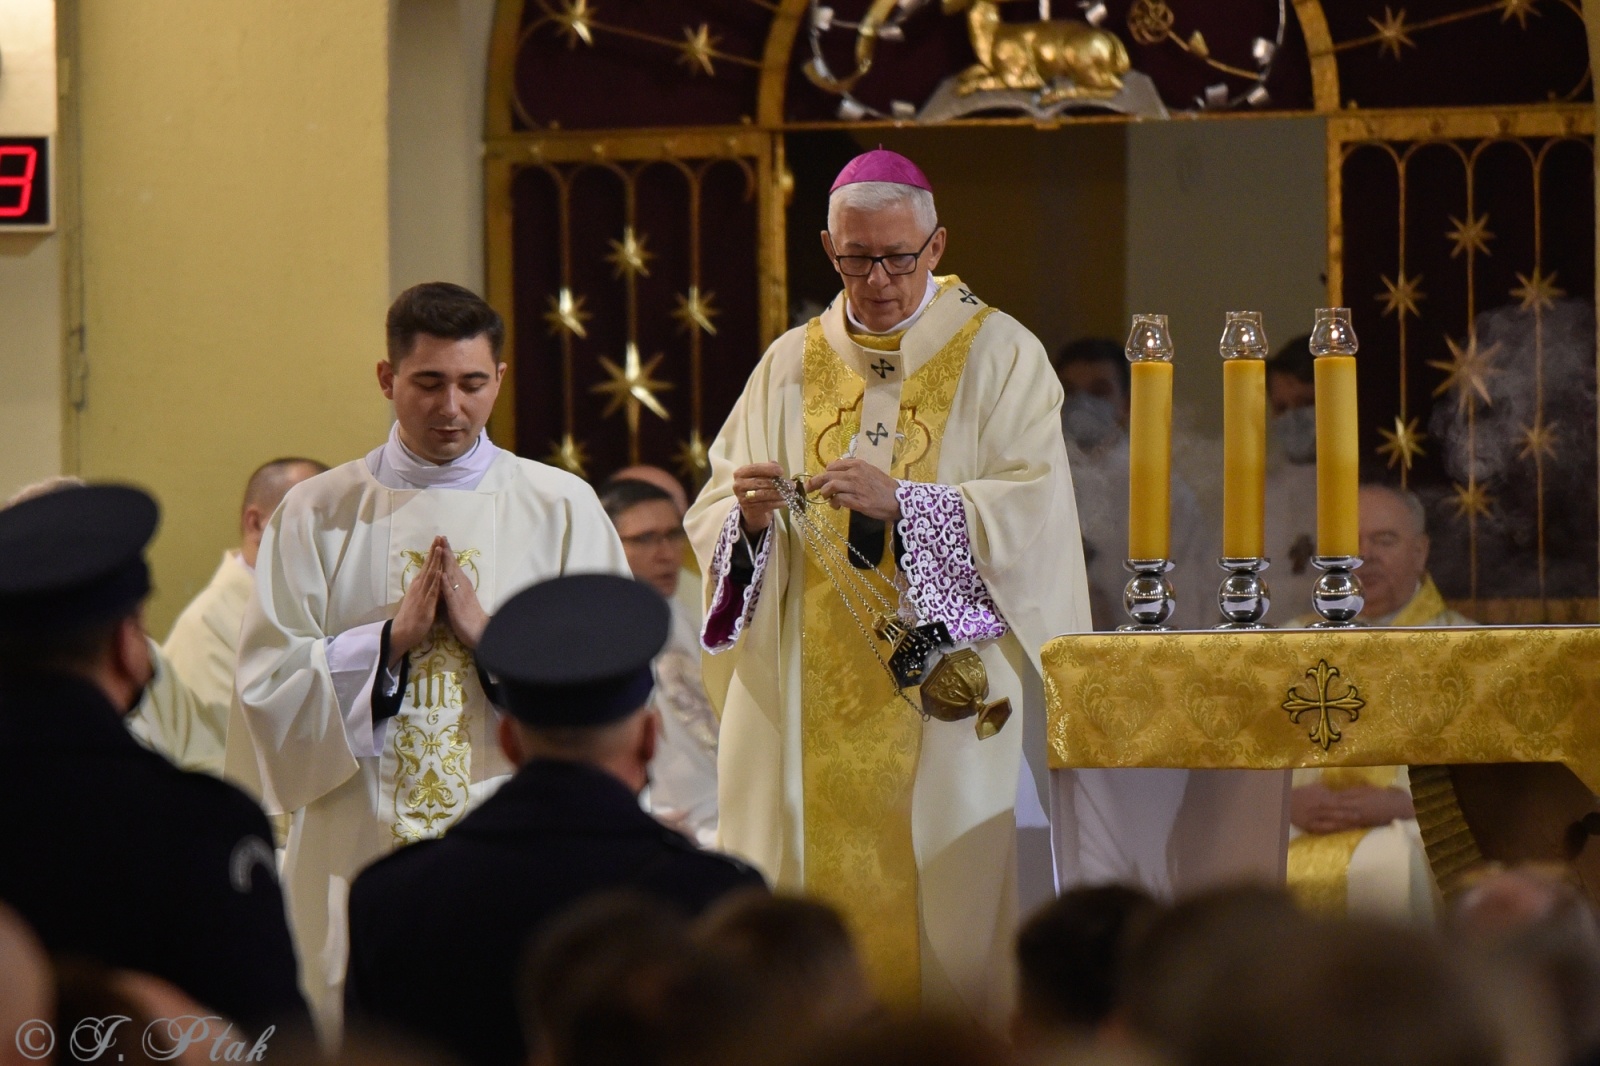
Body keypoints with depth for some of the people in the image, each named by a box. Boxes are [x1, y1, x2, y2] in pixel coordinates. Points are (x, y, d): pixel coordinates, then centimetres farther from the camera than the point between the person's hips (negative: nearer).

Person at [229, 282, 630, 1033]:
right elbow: (269, 684, 1)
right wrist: (393, 639, -10)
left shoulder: (561, 509, 7)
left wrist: (489, 634, -10)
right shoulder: (316, 515, 7)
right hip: (358, 855, 0)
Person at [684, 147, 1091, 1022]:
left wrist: (900, 504, -22)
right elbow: (711, 525, 8)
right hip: (812, 711, 3)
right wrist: (750, 517, -15)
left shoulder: (999, 356, 4)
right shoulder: (791, 366, 13)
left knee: (945, 909, -7)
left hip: (947, 705, -3)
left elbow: (1030, 511, -9)